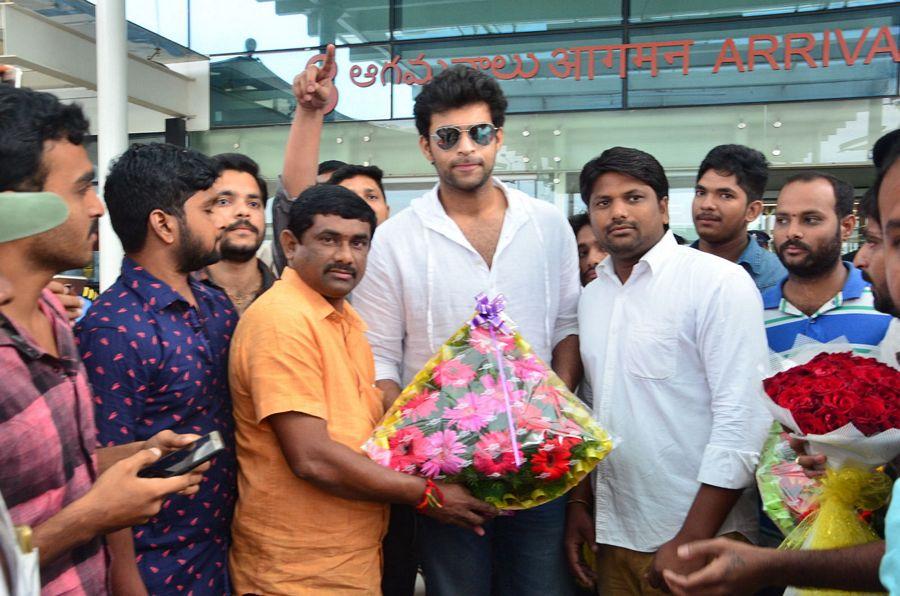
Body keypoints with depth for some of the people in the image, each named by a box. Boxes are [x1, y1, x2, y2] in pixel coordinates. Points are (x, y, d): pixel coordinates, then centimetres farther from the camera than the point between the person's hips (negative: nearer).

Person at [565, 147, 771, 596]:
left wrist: (691, 543, -18)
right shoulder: (591, 297, 7)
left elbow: (742, 422, -17)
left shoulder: (719, 282, -11)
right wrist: (578, 503, 8)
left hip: (699, 538, -5)